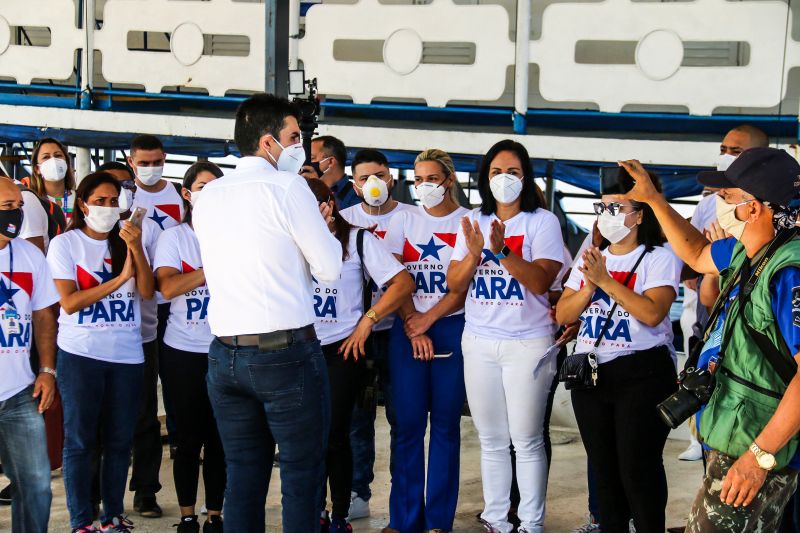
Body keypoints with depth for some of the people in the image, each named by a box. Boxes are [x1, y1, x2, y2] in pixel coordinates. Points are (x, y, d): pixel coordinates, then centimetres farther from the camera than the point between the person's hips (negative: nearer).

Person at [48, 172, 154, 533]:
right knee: (80, 440, -1)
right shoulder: (65, 244, -1)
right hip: (80, 354, -3)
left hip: (127, 354, 3)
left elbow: (146, 292, -2)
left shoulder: (127, 240, 9)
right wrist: (119, 279, -13)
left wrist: (136, 249, -15)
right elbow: (69, 302, -10)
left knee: (120, 439, 7)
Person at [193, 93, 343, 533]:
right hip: (286, 352, -6)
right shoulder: (288, 187, -7)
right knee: (302, 475, 1)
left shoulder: (207, 197, 11)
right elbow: (329, 269, -5)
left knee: (242, 477, 10)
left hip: (224, 355, 6)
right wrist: (323, 227, 12)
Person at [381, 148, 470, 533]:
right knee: (408, 424, 0)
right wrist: (412, 327, -7)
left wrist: (428, 319, -11)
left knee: (445, 423, 1)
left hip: (453, 328, -1)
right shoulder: (404, 220, 8)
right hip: (407, 328, 2)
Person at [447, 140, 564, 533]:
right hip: (479, 343, 4)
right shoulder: (473, 222, 9)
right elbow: (454, 284, 5)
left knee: (526, 440, -1)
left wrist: (503, 250, -26)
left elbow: (541, 281, -15)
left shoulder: (542, 221, -4)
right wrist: (474, 253, -13)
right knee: (491, 440, 9)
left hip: (528, 344, -4)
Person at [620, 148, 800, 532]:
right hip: (734, 440, 10)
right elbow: (697, 255, 26)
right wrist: (653, 198, 21)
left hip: (762, 447, -10)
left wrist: (760, 455, -28)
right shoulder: (745, 252, 4)